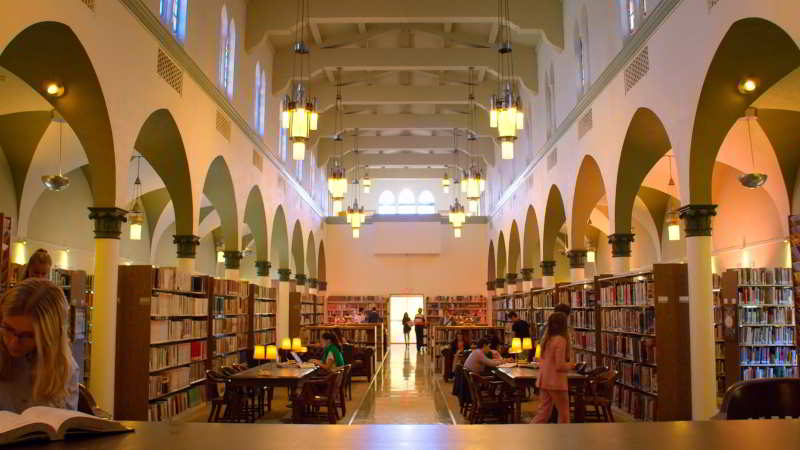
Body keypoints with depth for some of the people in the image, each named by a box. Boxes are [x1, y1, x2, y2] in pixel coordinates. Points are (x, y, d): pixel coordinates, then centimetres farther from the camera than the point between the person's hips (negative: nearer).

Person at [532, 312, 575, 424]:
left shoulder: (546, 339, 7)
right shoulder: (560, 340, -16)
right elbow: (560, 366, -19)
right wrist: (571, 365, -1)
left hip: (543, 381, 7)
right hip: (556, 382, -7)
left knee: (543, 412, 11)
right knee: (564, 414, 9)